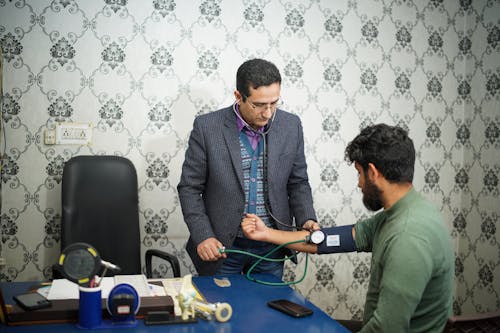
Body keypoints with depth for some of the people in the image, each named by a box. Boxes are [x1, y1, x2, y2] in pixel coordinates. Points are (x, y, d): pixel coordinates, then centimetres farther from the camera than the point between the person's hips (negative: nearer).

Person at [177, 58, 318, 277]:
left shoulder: (291, 126, -2)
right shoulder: (207, 127, -11)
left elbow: (298, 182, 7)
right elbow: (189, 188, -5)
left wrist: (306, 220, -9)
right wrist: (203, 236, -13)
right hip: (223, 246, -2)